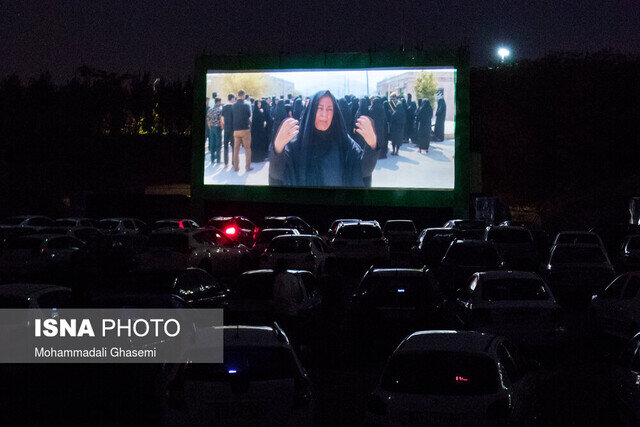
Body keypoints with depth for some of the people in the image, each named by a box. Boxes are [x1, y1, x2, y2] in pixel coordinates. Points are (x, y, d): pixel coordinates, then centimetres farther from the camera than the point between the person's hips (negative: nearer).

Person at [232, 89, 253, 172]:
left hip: (236, 130, 3)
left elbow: (232, 117, 7)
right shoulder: (246, 105, -9)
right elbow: (250, 117, 0)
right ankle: (248, 167, 6)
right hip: (245, 129, -3)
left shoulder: (233, 106, -1)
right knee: (247, 149, 6)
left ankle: (236, 167, 13)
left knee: (236, 149, 11)